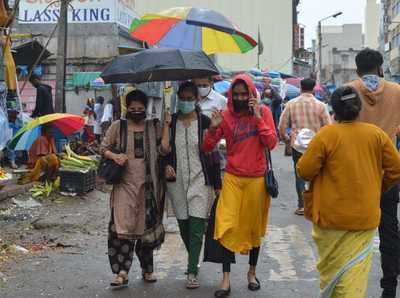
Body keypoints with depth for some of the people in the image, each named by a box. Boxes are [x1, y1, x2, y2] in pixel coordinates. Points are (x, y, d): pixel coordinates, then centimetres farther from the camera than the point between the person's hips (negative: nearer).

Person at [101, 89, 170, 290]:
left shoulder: (153, 127, 6)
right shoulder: (118, 126, 4)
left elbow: (164, 149, -4)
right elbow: (103, 147, 7)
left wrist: (166, 124, -7)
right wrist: (114, 156, -13)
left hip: (148, 186, 2)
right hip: (125, 185, -1)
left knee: (146, 226, 11)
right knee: (123, 226, -12)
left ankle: (147, 270, 27)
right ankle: (121, 274, -10)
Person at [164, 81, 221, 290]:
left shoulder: (205, 122, -2)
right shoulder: (170, 122, 5)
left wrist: (216, 184, -2)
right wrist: (166, 166, -7)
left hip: (200, 181, -3)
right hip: (177, 183, 3)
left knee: (196, 230, -7)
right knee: (184, 228, 12)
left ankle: (192, 273, 0)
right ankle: (194, 262, 34)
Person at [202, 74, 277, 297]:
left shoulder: (263, 112, -1)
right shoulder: (226, 116, 0)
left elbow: (272, 143, -12)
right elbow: (207, 148, -2)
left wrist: (258, 117, -17)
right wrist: (213, 128, -18)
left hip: (257, 179, 0)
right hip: (233, 178, 0)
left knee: (254, 227, 12)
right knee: (226, 226, -8)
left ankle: (252, 271, 31)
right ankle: (226, 279, -1)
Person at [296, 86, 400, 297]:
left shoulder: (326, 134, -13)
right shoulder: (377, 134, -3)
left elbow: (304, 171, -13)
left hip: (331, 216, -2)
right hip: (366, 216, 2)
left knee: (331, 266, 18)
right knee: (355, 272, 9)